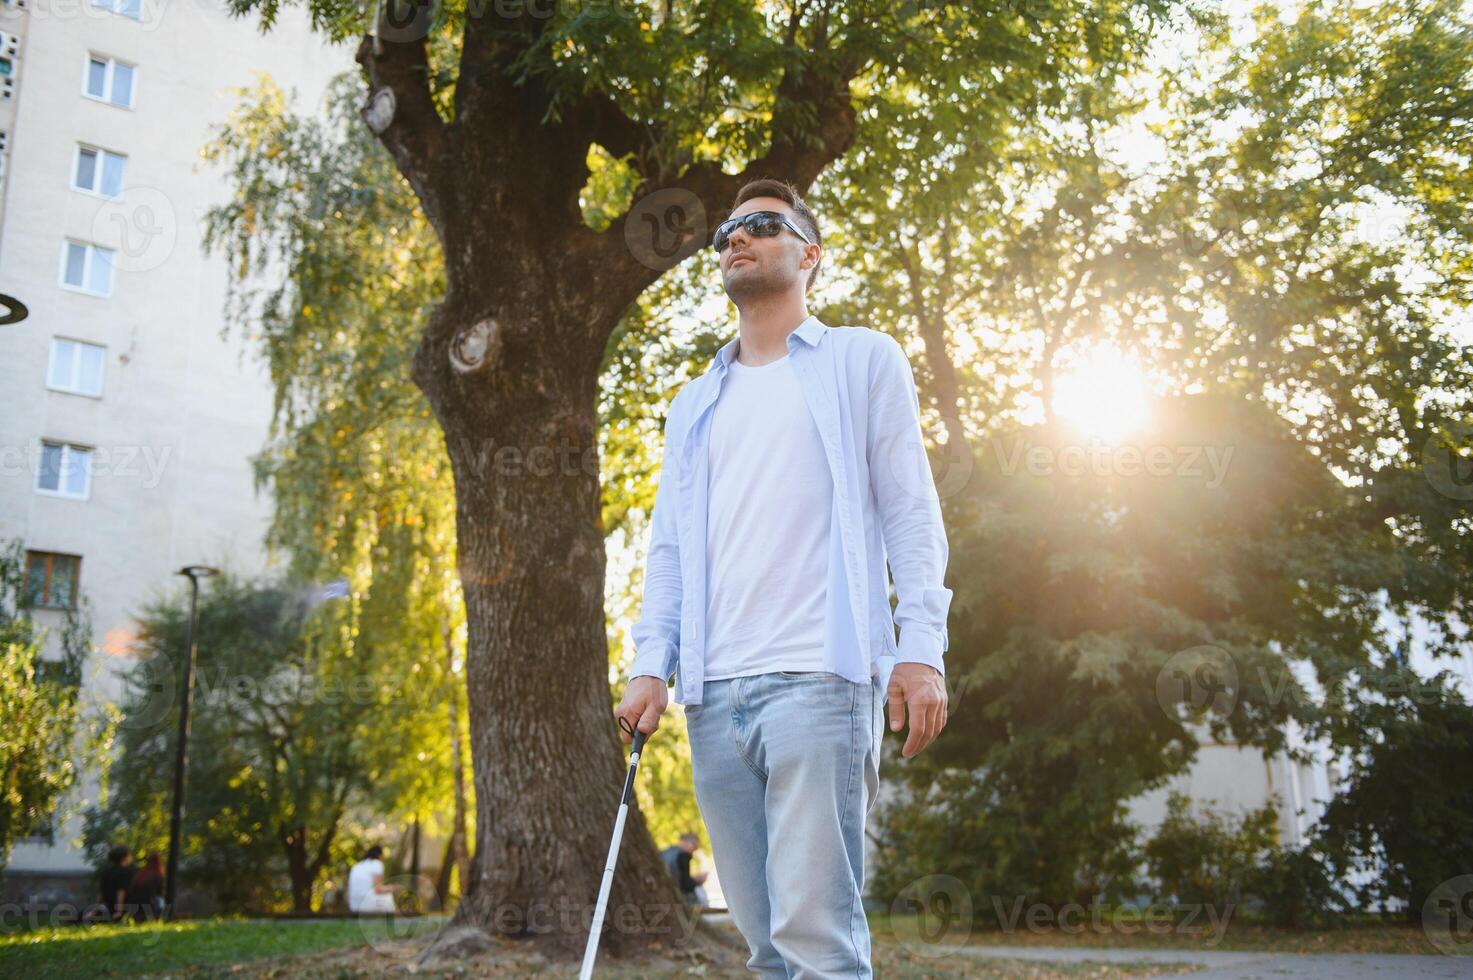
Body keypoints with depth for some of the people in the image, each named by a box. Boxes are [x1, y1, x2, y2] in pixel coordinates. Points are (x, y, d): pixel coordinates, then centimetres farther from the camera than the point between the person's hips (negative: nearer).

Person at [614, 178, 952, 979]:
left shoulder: (862, 360, 12)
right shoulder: (694, 404, 25)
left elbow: (909, 509, 3)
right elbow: (668, 544, 19)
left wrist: (920, 647, -9)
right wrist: (651, 663, 4)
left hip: (817, 678, -5)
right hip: (713, 693, 5)